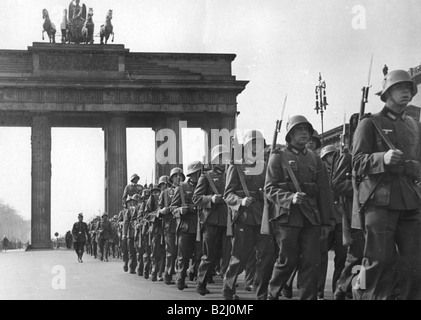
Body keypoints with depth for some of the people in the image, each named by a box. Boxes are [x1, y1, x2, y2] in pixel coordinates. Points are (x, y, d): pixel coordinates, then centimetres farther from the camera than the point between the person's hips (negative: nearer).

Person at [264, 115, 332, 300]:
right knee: (288, 261, 0)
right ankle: (272, 294, 21)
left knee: (312, 262, -3)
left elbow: (323, 192, 15)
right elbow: (270, 189, -3)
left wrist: (325, 222, 10)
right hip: (287, 217, -4)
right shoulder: (278, 157, 3)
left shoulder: (315, 159, 15)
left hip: (311, 218, 4)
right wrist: (290, 198, -20)